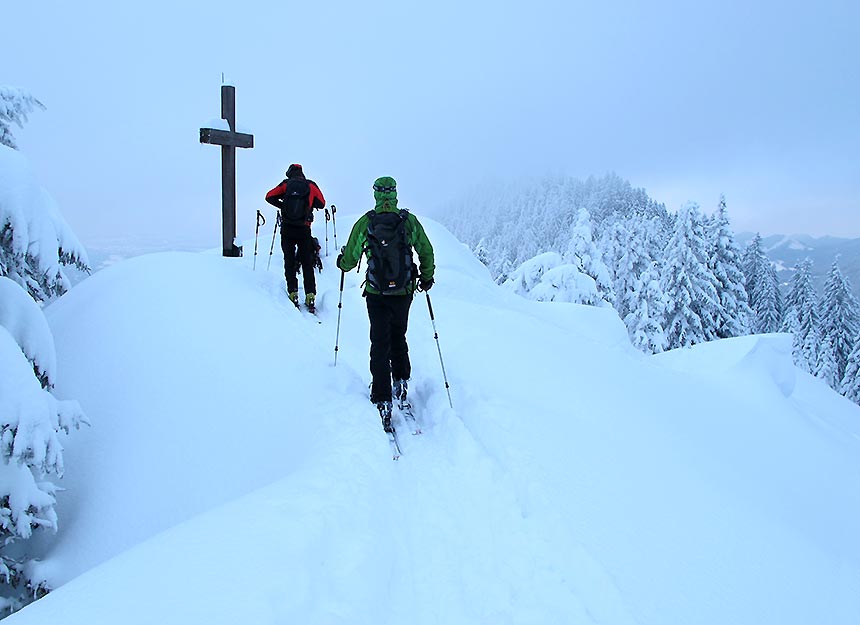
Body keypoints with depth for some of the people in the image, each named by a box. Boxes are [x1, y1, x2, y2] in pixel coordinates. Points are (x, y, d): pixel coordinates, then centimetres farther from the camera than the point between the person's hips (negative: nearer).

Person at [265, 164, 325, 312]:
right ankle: (310, 295, -1)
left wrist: (283, 206, 16)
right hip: (304, 231, 0)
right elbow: (321, 204, 8)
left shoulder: (286, 184, 2)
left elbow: (269, 197, 4)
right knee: (307, 263, 7)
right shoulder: (311, 185, 1)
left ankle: (293, 293, 5)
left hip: (287, 230, 0)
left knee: (289, 262, 11)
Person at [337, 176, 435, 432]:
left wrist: (342, 262, 20)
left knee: (380, 345, 6)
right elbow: (426, 252, 5)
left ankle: (383, 401, 3)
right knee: (399, 339, 24)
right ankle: (401, 383, 24)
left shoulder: (365, 223, -9)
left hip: (377, 295, -1)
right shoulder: (410, 221, -5)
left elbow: (350, 259, -4)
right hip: (403, 294, 2)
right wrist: (427, 277, 22)